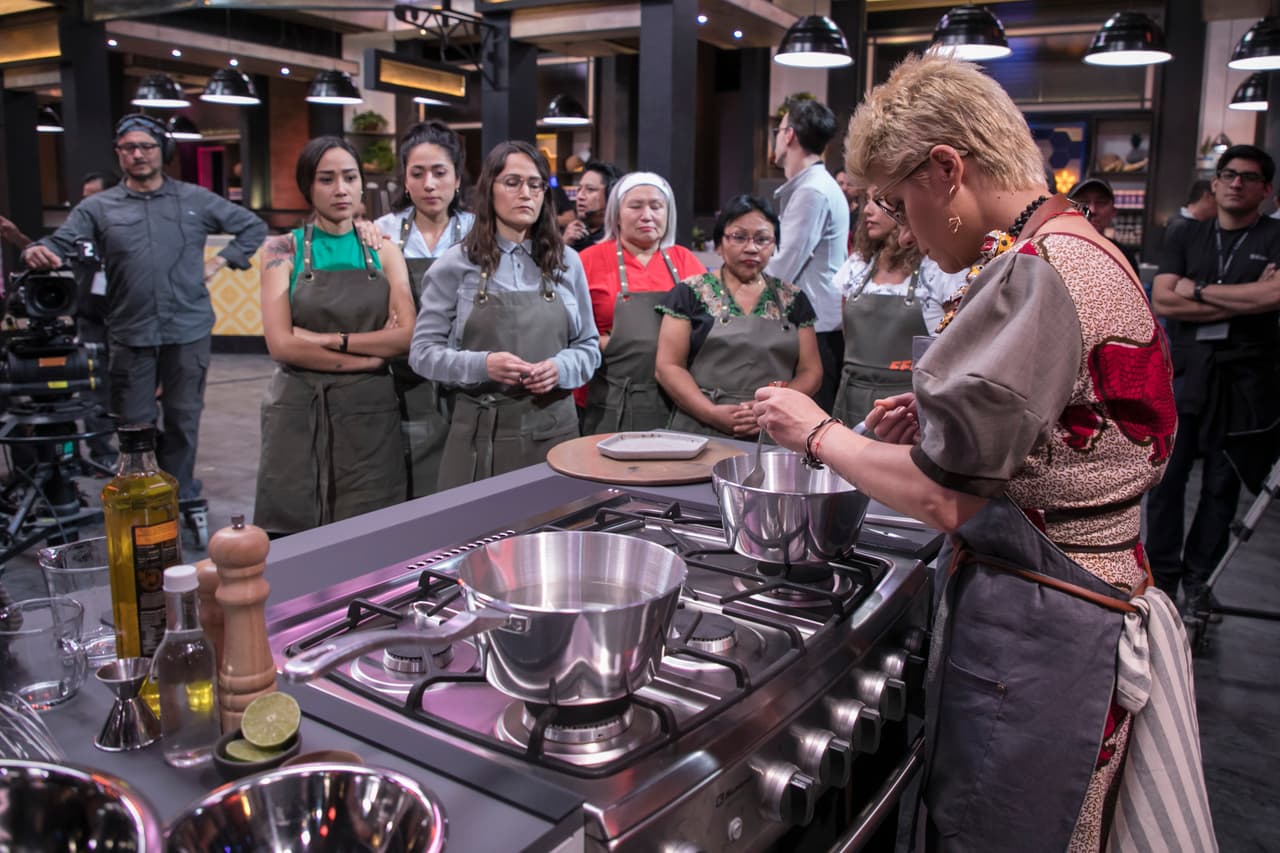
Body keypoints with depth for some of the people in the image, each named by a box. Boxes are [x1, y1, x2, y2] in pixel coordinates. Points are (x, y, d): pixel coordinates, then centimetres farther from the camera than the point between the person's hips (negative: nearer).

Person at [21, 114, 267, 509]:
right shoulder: (97, 207, 7)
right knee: (133, 424, 4)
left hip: (188, 331, 0)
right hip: (130, 335, 0)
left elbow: (253, 227, 14)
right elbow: (60, 244, -3)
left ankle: (180, 499, 22)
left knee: (183, 420, 9)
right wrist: (39, 252, -26)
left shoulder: (197, 200, 7)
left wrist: (220, 262, 4)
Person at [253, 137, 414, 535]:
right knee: (296, 539, 0)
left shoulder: (383, 251, 8)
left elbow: (407, 337, -4)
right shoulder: (284, 250, 2)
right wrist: (371, 355, -10)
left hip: (370, 414, 2)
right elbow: (281, 344, -9)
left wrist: (331, 339, -13)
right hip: (299, 414, -1)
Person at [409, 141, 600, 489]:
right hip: (480, 434, -2)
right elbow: (423, 351, -1)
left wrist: (561, 368, -9)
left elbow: (588, 347, 13)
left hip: (553, 430, 2)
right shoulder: (457, 264, 2)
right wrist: (482, 365, -18)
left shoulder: (567, 263, 9)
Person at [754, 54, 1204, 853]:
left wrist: (818, 433, -9)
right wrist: (942, 418, 9)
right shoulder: (1084, 247, 10)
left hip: (1033, 628, -9)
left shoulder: (1032, 272, -22)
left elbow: (945, 496, -22)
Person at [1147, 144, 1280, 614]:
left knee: (1222, 485, 5)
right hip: (1184, 374, 2)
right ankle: (1162, 575, 12)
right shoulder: (1188, 237, 12)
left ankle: (1198, 579, 16)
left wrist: (1199, 290, -7)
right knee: (1167, 478, 1)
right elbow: (1162, 301, -3)